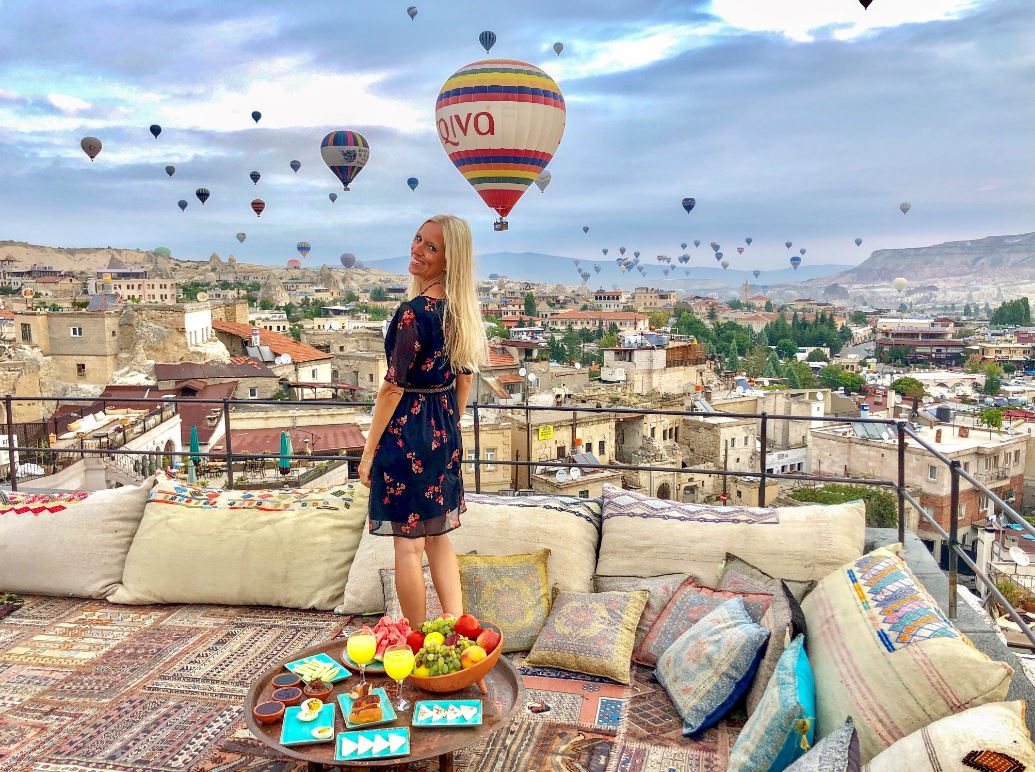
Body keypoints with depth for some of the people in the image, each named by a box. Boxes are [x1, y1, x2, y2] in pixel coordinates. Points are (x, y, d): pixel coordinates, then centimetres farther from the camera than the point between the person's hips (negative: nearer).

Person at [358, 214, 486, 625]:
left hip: (408, 432, -8)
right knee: (437, 536, 19)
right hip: (444, 432, 8)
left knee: (408, 544, 6)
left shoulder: (414, 312, -20)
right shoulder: (461, 309, 4)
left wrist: (369, 451, -10)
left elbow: (393, 388, -18)